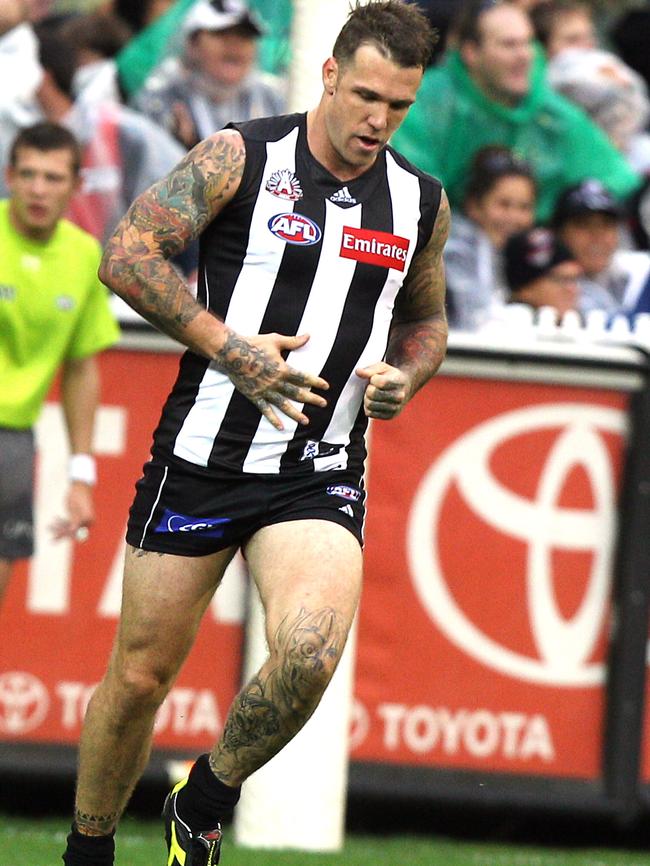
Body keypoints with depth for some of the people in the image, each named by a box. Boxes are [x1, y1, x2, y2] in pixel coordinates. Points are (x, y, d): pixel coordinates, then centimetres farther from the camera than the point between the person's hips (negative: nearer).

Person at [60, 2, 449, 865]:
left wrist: (403, 377, 1)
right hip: (203, 459, -2)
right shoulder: (241, 158, -6)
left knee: (310, 650, -23)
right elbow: (128, 254, -9)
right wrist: (229, 348, -16)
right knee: (142, 673, 4)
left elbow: (426, 321, 24)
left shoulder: (421, 203, 8)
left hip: (320, 473, 2)